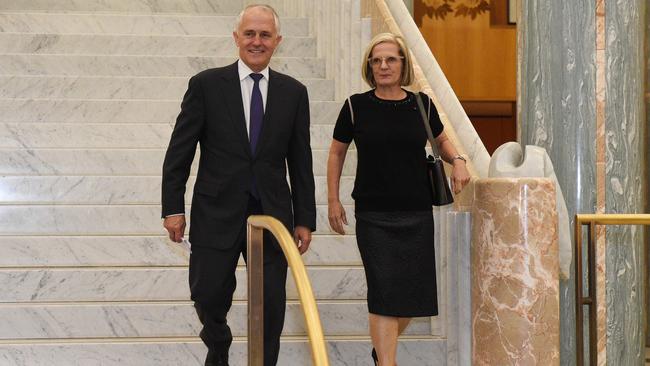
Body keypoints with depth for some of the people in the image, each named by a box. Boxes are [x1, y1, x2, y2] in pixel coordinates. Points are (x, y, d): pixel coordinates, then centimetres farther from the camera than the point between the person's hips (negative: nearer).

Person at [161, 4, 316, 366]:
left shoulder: (294, 92, 6)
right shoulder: (206, 84, -1)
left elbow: (300, 160, 8)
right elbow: (179, 151, 0)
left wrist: (305, 219, 6)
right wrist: (173, 207, -5)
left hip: (272, 214, 1)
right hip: (217, 214, -1)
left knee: (271, 308, 3)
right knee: (208, 296, 5)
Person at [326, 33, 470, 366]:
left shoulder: (422, 105, 3)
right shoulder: (356, 106, -2)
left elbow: (441, 140, 21)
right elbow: (336, 153, 9)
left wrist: (456, 161, 1)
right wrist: (333, 200, 6)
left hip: (417, 215, 3)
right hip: (373, 216, -3)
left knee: (412, 292, 9)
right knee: (384, 292, -10)